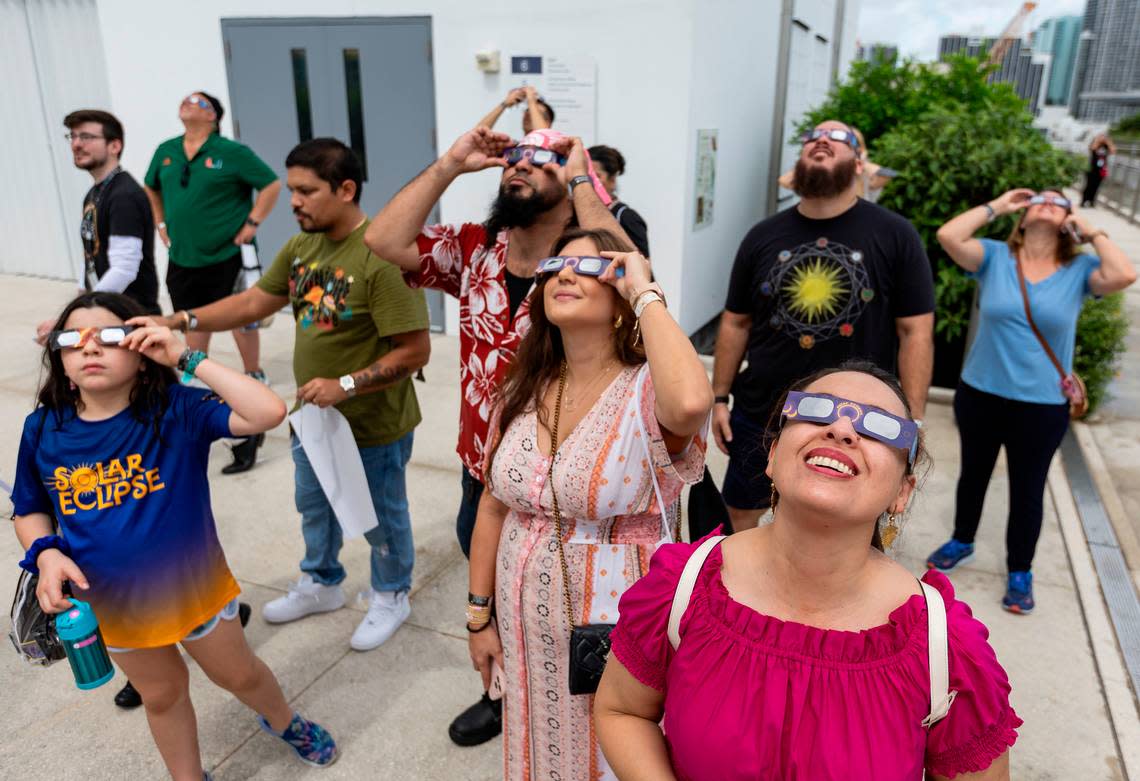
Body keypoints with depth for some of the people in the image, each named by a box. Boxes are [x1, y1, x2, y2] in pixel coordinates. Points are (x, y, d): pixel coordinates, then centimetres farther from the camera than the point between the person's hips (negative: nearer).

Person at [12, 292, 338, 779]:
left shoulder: (178, 410, -21)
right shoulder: (43, 430, -10)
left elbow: (268, 412, -37)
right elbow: (30, 511, 5)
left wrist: (188, 357, -33)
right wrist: (45, 555, -16)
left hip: (193, 588, -2)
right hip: (113, 604, 3)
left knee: (240, 674, 21)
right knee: (162, 696, 25)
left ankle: (284, 721, 54)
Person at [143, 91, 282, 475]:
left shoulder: (232, 152, -10)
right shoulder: (165, 151, 8)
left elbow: (271, 184, -9)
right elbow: (151, 188, 24)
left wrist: (252, 223, -13)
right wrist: (161, 223, 15)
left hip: (228, 255, -5)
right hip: (183, 257, 6)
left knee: (242, 321, 6)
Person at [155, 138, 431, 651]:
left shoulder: (383, 257, -27)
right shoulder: (301, 247, 0)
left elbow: (415, 352, -27)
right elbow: (253, 303, 8)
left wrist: (345, 386, -29)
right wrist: (179, 321, -2)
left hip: (374, 427, -8)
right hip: (313, 415, 8)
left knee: (381, 517, 14)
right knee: (313, 505, 26)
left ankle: (391, 597, 40)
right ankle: (320, 584, 51)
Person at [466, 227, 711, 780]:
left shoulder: (646, 390, -19)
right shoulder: (524, 391, -1)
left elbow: (692, 403, -44)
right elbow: (494, 508, 6)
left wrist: (646, 293, -30)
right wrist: (479, 614, 8)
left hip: (617, 620, -5)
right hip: (526, 620, 5)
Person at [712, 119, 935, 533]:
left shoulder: (895, 235, -5)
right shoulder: (763, 237, 3)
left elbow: (915, 331, -6)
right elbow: (736, 323, 7)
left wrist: (913, 419, -10)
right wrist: (720, 398, 5)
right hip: (759, 414, 2)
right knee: (740, 518, 16)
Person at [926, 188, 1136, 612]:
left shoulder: (1079, 270, -3)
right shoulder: (995, 256, -4)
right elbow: (948, 236, -19)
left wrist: (1091, 232, -10)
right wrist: (995, 206, -8)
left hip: (1042, 406, 0)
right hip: (979, 394, 1)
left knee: (1027, 490, 12)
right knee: (973, 474, 19)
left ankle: (1020, 572, 30)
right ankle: (962, 541, 42)